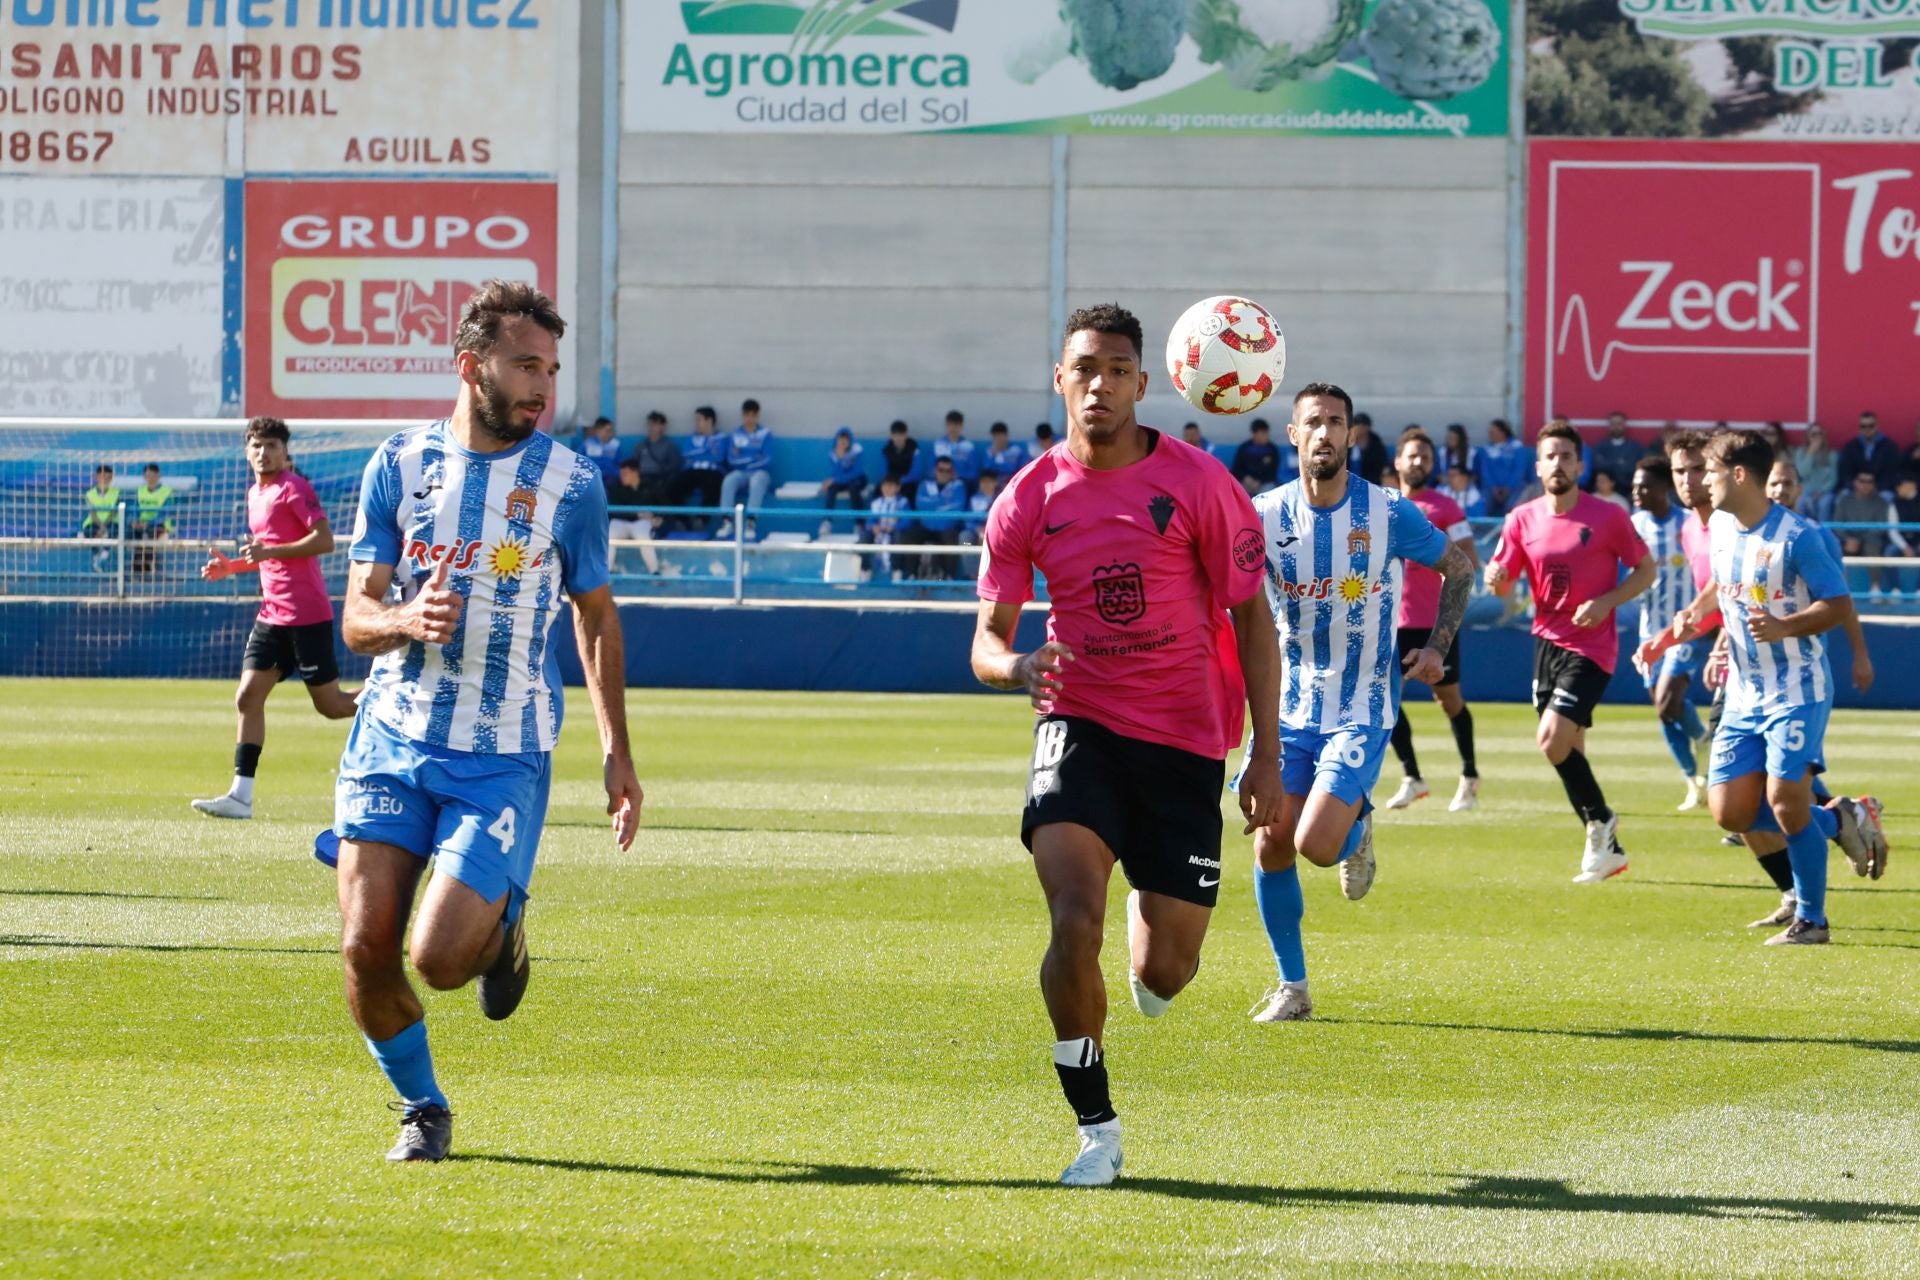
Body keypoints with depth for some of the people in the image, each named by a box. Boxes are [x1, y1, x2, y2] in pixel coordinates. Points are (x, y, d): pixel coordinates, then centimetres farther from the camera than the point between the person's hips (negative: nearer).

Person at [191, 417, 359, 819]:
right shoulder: (255, 493, 16)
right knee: (248, 697, -1)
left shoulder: (293, 488, -10)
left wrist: (269, 551, -24)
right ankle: (240, 795, -4)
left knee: (330, 704, -2)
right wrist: (230, 567, 14)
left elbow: (325, 540, -20)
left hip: (306, 615, -8)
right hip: (272, 614, 8)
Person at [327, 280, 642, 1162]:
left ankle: (502, 928, 20)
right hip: (392, 740, 2)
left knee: (440, 958, -17)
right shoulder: (399, 465, 2)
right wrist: (408, 620, -20)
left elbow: (595, 616, 12)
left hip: (503, 757, -2)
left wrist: (616, 752, 9)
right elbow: (357, 616, 3)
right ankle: (420, 1110, 19)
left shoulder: (570, 483, 0)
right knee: (365, 950, -6)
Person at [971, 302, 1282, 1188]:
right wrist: (1015, 664, -23)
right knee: (1074, 923, -21)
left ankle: (1156, 916, 42)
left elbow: (1252, 619, 0)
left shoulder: (1198, 485, -6)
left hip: (1185, 743, 0)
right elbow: (987, 639, 3)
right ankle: (1095, 1128, -6)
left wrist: (1266, 756, -5)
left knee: (1164, 972, 1)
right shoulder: (1029, 500, -1)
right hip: (1080, 725, 0)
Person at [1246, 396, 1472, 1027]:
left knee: (1316, 845, -18)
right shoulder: (1266, 515, -4)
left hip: (1362, 710, -3)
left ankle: (1356, 825, 20)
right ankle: (1292, 986, 13)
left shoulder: (1390, 514, -7)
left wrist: (1437, 647, -1)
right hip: (1289, 708, 3)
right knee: (1270, 845, -4)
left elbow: (1459, 568, 8)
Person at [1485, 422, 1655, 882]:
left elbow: (1645, 571, 0)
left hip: (1591, 646, -5)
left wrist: (1606, 602, -15)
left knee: (1552, 739, -19)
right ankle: (1607, 847, 20)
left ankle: (1599, 820, 2)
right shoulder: (1523, 520, 4)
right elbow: (1502, 582, 8)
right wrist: (1496, 579, -17)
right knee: (1568, 749, 9)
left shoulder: (1607, 516, -7)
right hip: (1547, 641, 5)